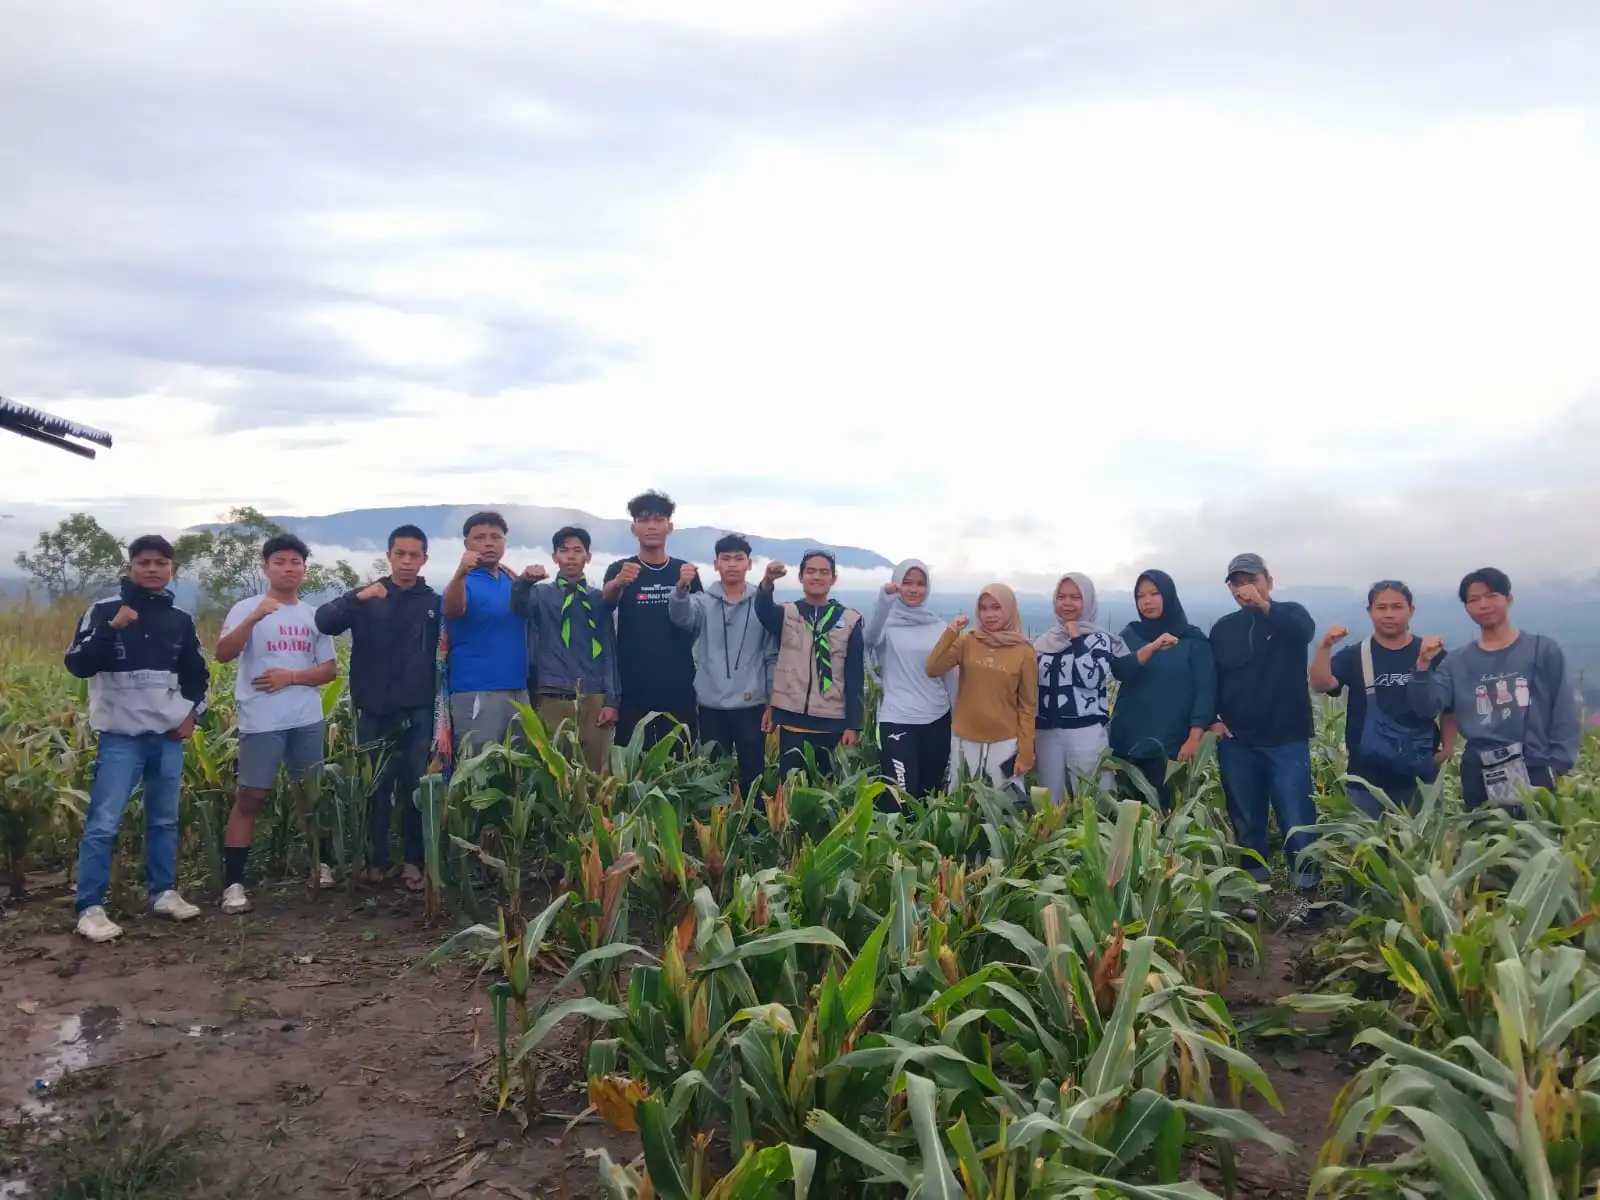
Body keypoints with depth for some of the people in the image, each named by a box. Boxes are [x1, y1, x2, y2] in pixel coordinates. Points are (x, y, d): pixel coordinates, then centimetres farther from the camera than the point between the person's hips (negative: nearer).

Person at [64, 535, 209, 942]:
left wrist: (193, 713, 6)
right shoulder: (104, 610, -3)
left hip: (169, 735, 4)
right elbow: (77, 664, -10)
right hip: (120, 736, -4)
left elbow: (197, 674, 19)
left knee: (164, 819, 13)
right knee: (103, 823, -7)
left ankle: (164, 892, 24)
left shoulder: (180, 620, 9)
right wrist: (111, 629, -22)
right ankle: (90, 907, 1)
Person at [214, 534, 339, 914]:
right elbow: (223, 654, -14)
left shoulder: (314, 615, 11)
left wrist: (290, 676, -8)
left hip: (307, 719, 4)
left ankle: (319, 862, 27)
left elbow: (329, 669, 9)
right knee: (250, 798, -4)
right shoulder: (247, 609, 0)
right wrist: (254, 618, -26)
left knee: (311, 793, 12)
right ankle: (233, 883, 0)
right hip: (261, 721, -4)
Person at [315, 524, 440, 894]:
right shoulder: (366, 598, 5)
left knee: (416, 785, 0)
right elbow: (324, 622, -10)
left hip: (418, 711, 0)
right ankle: (375, 860, 14)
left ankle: (412, 861, 7)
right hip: (374, 710, 0)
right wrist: (358, 598, -25)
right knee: (374, 786, 4)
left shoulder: (434, 602, 7)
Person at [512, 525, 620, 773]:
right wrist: (524, 582, -35)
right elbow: (519, 607, -13)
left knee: (596, 771, -1)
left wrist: (611, 700, 0)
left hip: (594, 699, 1)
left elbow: (609, 652, 9)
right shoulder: (541, 593, 10)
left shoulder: (598, 599, 13)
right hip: (553, 699, -1)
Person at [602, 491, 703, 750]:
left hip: (678, 689, 2)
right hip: (634, 689, -1)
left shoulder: (685, 570, 7)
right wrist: (618, 583, -42)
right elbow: (606, 601, -22)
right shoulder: (620, 569, 1)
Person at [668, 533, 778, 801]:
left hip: (752, 705, -1)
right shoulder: (703, 601, 3)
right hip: (712, 706, 1)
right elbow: (680, 616, -20)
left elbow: (773, 658, 3)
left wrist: (771, 703, 0)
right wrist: (682, 586, -41)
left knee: (752, 774, 5)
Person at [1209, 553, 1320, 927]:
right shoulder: (1223, 629, 10)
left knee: (1296, 820, -3)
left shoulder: (1289, 615, 1)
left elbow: (1306, 631, -24)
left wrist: (1264, 607, -38)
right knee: (1246, 822, 10)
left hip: (1287, 740, -3)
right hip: (1236, 743, 3)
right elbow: (1210, 680, 13)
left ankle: (1307, 893, 8)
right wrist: (1212, 718, -2)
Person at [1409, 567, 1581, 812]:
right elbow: (1426, 707, 0)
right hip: (1479, 778, 2)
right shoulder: (1457, 662, 9)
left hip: (1534, 773, -2)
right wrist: (1423, 666, -16)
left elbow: (1565, 713, 3)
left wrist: (1557, 768, -4)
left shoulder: (1543, 650, 4)